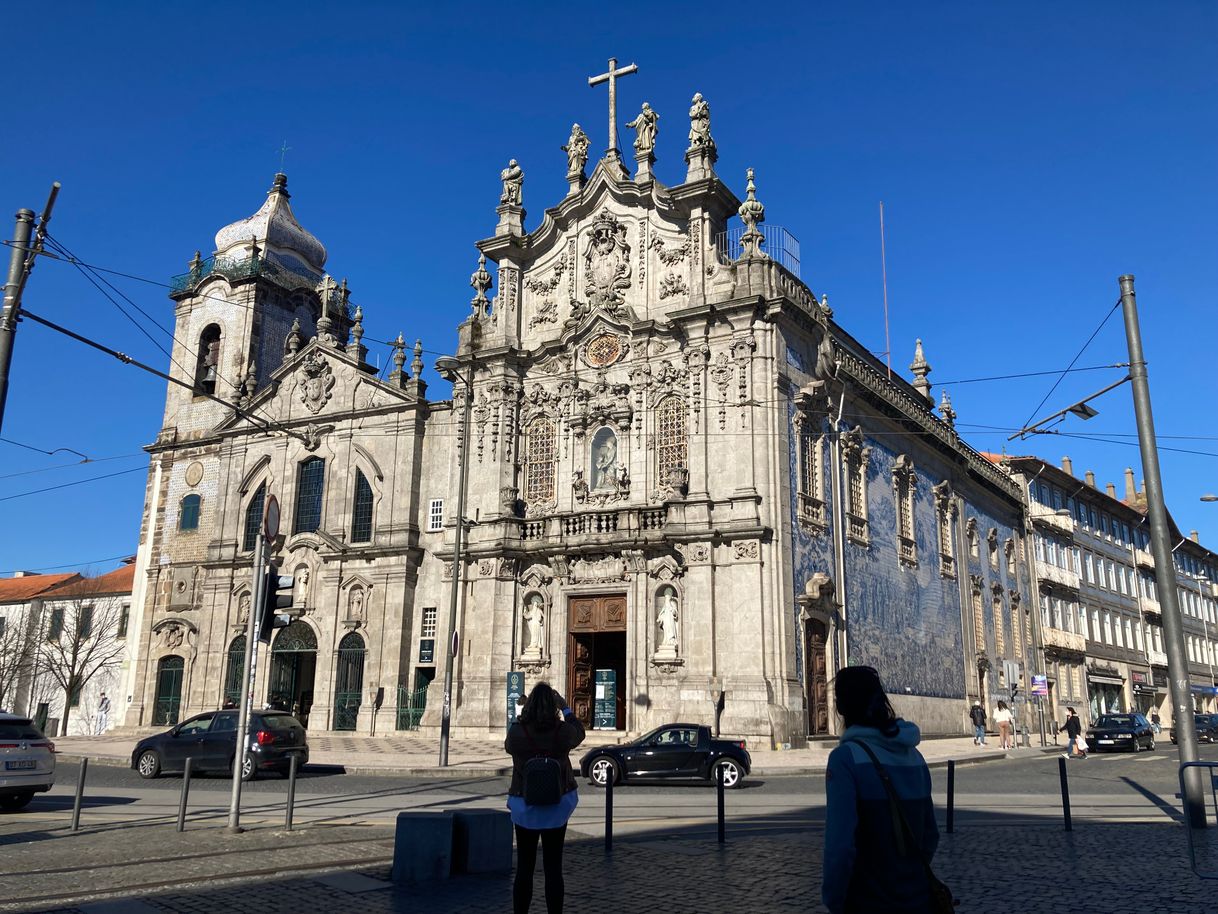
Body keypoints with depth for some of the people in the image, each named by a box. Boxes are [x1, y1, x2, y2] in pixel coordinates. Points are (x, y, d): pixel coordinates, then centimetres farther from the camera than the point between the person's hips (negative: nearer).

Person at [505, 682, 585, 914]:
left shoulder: (516, 732, -14)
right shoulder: (563, 731, -13)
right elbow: (579, 733, 11)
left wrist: (522, 717, 18)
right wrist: (565, 708, 23)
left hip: (524, 806, 0)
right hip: (556, 807, 0)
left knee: (524, 868, 10)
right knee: (553, 868, 6)